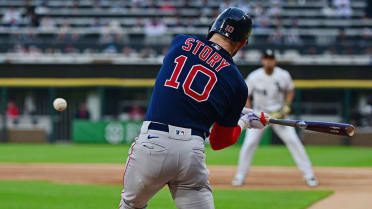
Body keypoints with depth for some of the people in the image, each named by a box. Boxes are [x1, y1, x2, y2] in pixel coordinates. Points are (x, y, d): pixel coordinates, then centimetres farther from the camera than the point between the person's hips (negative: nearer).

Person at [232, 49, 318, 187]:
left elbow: (290, 91, 8)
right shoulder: (254, 77, -12)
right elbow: (246, 96, 0)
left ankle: (308, 175, -1)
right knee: (249, 143, -10)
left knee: (293, 141, -8)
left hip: (279, 114, 0)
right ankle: (240, 176, 6)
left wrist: (286, 106, -7)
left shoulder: (284, 76, -10)